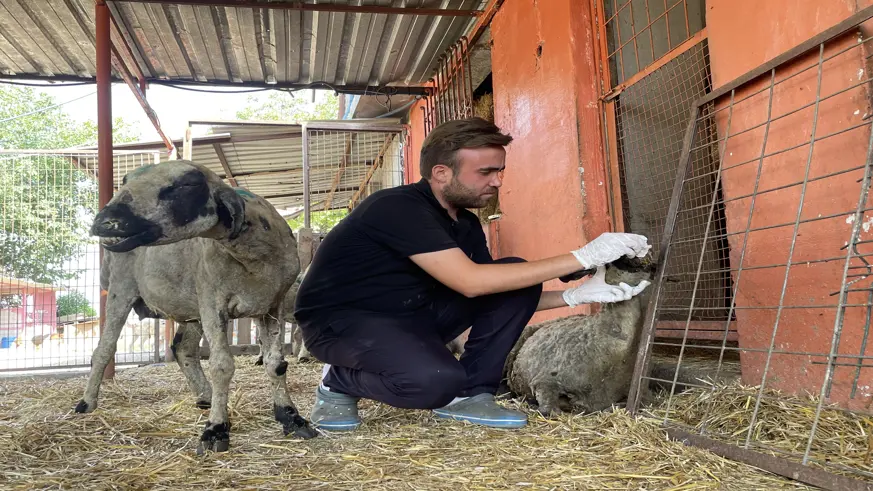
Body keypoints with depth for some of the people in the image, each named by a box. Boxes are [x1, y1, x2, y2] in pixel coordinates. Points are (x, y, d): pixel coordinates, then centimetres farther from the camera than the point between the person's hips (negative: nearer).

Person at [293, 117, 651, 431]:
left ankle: (468, 395, -3)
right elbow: (471, 282, -34)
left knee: (516, 279, -7)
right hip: (341, 321, -7)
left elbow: (502, 296, 5)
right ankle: (339, 384, -6)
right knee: (437, 379, -37)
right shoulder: (398, 208, -25)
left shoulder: (465, 224, 2)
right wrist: (583, 257, -31)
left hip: (413, 315, 8)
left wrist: (575, 295, -13)